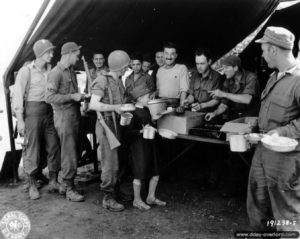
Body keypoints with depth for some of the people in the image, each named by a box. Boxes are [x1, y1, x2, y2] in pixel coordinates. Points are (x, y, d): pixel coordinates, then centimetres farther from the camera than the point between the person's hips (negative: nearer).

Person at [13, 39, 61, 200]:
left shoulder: (51, 69, 9)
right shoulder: (26, 71, -5)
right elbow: (17, 96, -7)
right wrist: (20, 120, -12)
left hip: (49, 111, 5)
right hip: (33, 111, -5)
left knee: (54, 146, 5)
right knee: (32, 149, 0)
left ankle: (53, 182, 18)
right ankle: (32, 186, 13)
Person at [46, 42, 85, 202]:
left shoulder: (71, 71, 16)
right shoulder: (56, 73, -11)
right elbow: (49, 97, -19)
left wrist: (80, 97, 9)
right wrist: (72, 97, -20)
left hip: (74, 115, 9)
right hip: (64, 116, -9)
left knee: (74, 151, 13)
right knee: (69, 153, -4)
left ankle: (65, 184, 26)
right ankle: (69, 189, 7)